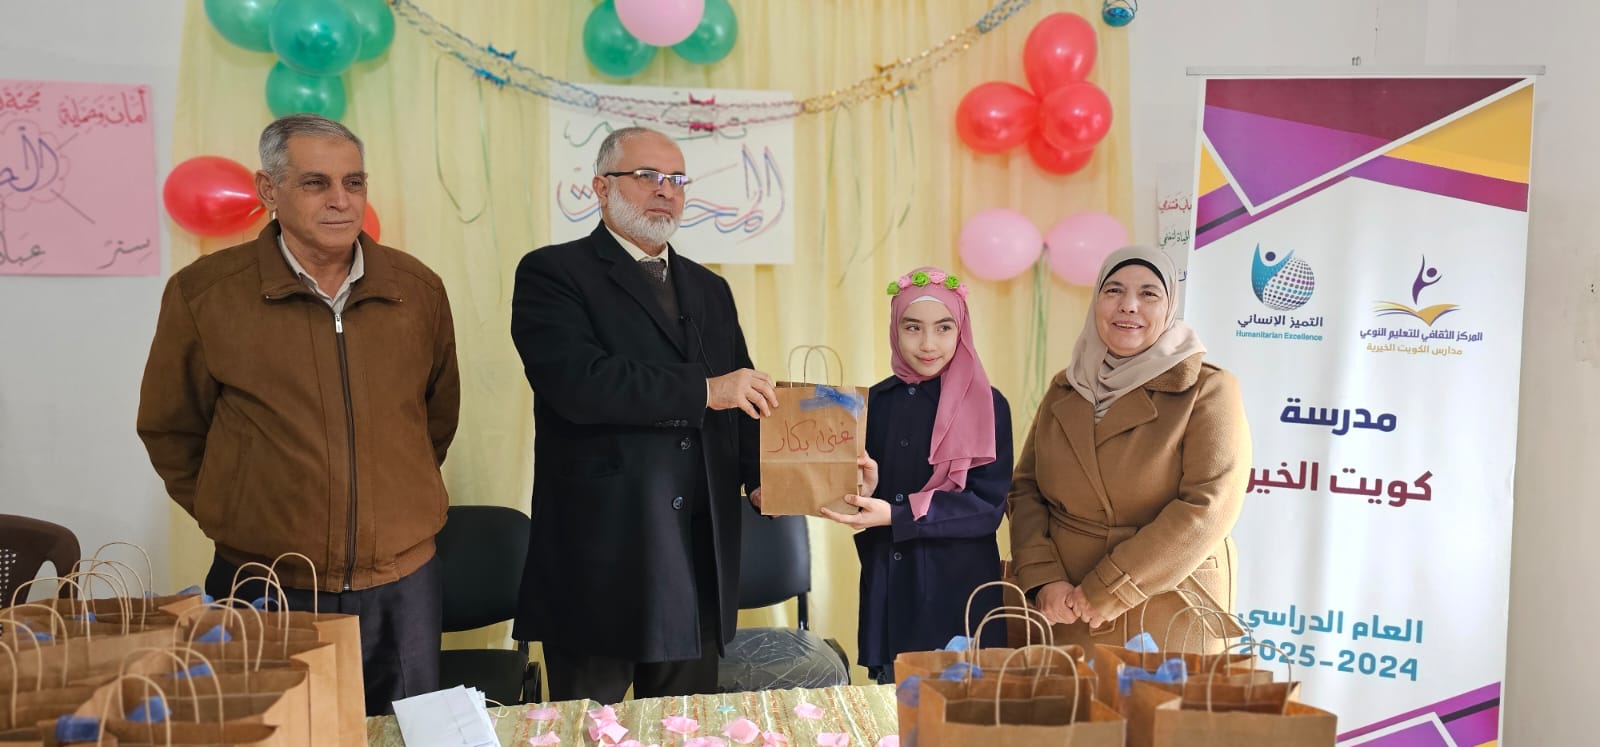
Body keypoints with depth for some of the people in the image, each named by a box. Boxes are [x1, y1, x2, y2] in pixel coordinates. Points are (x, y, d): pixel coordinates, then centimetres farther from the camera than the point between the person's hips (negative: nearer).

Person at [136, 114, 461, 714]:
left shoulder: (418, 289, 2)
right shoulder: (203, 293, -6)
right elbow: (169, 431, 5)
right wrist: (236, 515, 5)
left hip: (404, 588, 3)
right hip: (265, 592, -2)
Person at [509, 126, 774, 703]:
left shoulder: (709, 290, 18)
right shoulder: (552, 273, -2)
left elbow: (738, 401, 16)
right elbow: (576, 382, -18)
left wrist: (758, 476, -5)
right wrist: (704, 390, -19)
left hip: (699, 556, 6)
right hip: (601, 551, -5)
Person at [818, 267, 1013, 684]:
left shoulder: (987, 406, -4)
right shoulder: (876, 402, 7)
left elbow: (988, 505, -11)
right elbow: (859, 486, 9)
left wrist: (896, 515, -20)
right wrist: (863, 493, -15)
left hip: (959, 591, -3)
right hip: (888, 590, 3)